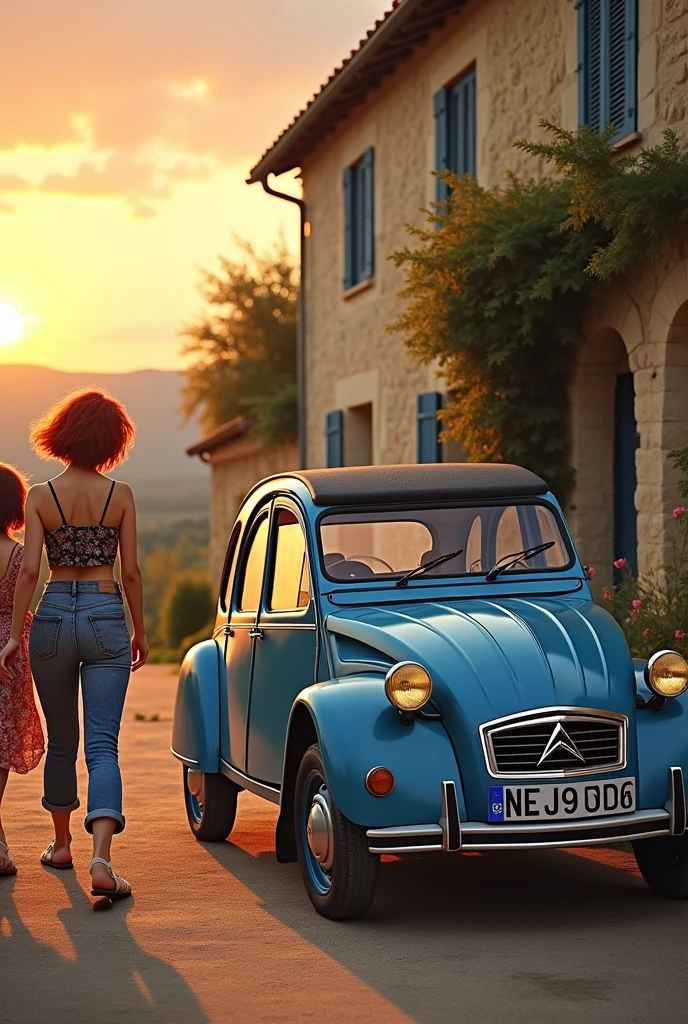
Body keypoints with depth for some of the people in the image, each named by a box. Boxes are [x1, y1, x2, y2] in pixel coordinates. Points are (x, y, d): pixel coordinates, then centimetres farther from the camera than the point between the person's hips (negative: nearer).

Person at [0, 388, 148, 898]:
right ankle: (101, 859, -21)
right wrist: (140, 631, 11)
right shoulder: (120, 495, -2)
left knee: (61, 740, 19)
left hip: (54, 614, 1)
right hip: (106, 617, -1)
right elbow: (131, 573, -1)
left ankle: (62, 843, 33)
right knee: (102, 744, -5)